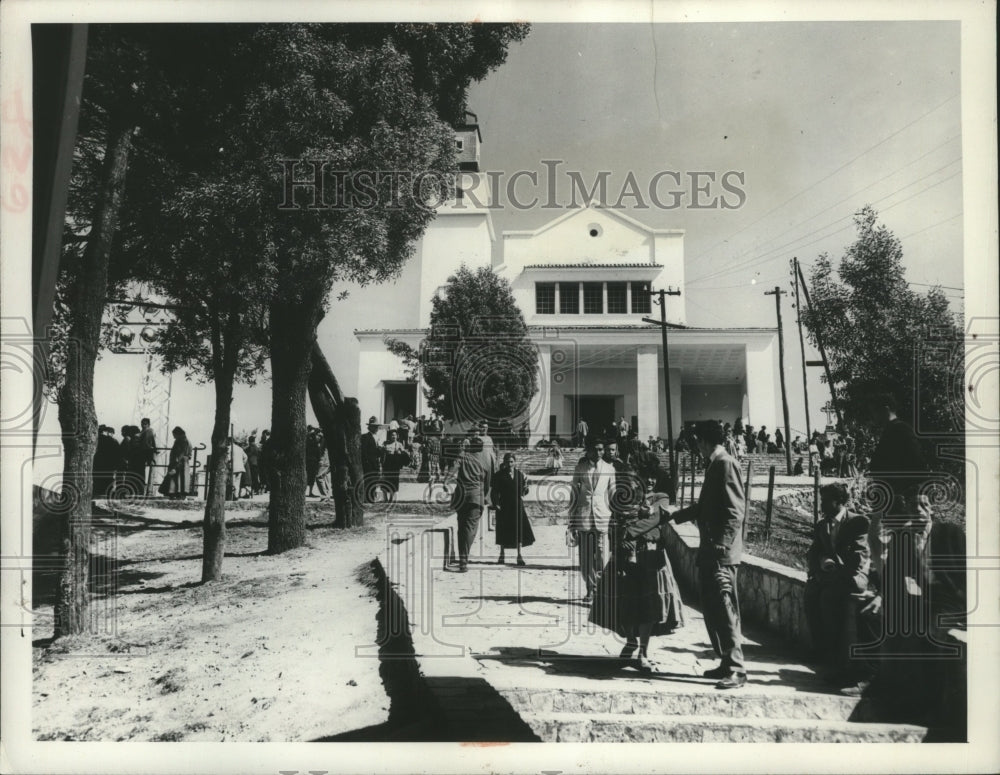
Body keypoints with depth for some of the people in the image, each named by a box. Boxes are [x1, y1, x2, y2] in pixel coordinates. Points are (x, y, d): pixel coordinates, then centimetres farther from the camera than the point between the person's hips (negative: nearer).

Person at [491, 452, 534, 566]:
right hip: (504, 507, -2)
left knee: (519, 531, 1)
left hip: (517, 506, 2)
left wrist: (525, 487, -10)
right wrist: (496, 503, -13)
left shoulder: (520, 475, 7)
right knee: (503, 533, 5)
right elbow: (494, 492, -3)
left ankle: (519, 555, 11)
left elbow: (523, 491, 11)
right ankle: (502, 555, 19)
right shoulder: (499, 475, -2)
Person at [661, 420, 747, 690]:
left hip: (722, 553, -10)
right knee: (712, 610, 12)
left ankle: (736, 670, 0)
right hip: (708, 551, 10)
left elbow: (735, 510, -18)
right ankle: (727, 663, 21)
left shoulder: (726, 464, -12)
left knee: (725, 611, -6)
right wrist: (674, 514, 30)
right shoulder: (713, 465, 16)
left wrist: (723, 545, -22)